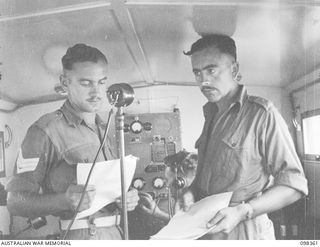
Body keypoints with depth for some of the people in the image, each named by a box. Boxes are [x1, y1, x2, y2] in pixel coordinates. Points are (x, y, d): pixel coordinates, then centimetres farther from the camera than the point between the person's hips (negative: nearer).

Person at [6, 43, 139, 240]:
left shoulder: (107, 129, 9)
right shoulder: (46, 131, -13)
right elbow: (16, 202, -14)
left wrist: (129, 198, -5)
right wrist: (65, 200, -29)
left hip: (115, 232, 7)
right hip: (76, 236, -6)